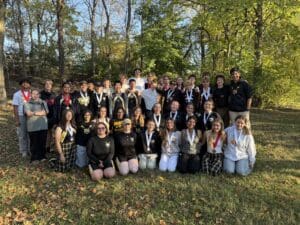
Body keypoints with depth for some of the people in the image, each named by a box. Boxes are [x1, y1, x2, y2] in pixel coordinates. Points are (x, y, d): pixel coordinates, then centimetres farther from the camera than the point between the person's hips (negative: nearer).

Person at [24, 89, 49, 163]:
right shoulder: (27, 104, 5)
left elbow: (46, 112, -3)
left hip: (43, 126, 2)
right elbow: (28, 113, -10)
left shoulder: (43, 103, 12)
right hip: (32, 126, -2)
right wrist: (41, 112, -7)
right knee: (34, 143, 3)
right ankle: (34, 158, 16)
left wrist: (34, 113, -8)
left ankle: (42, 156, 23)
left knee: (43, 142, 8)